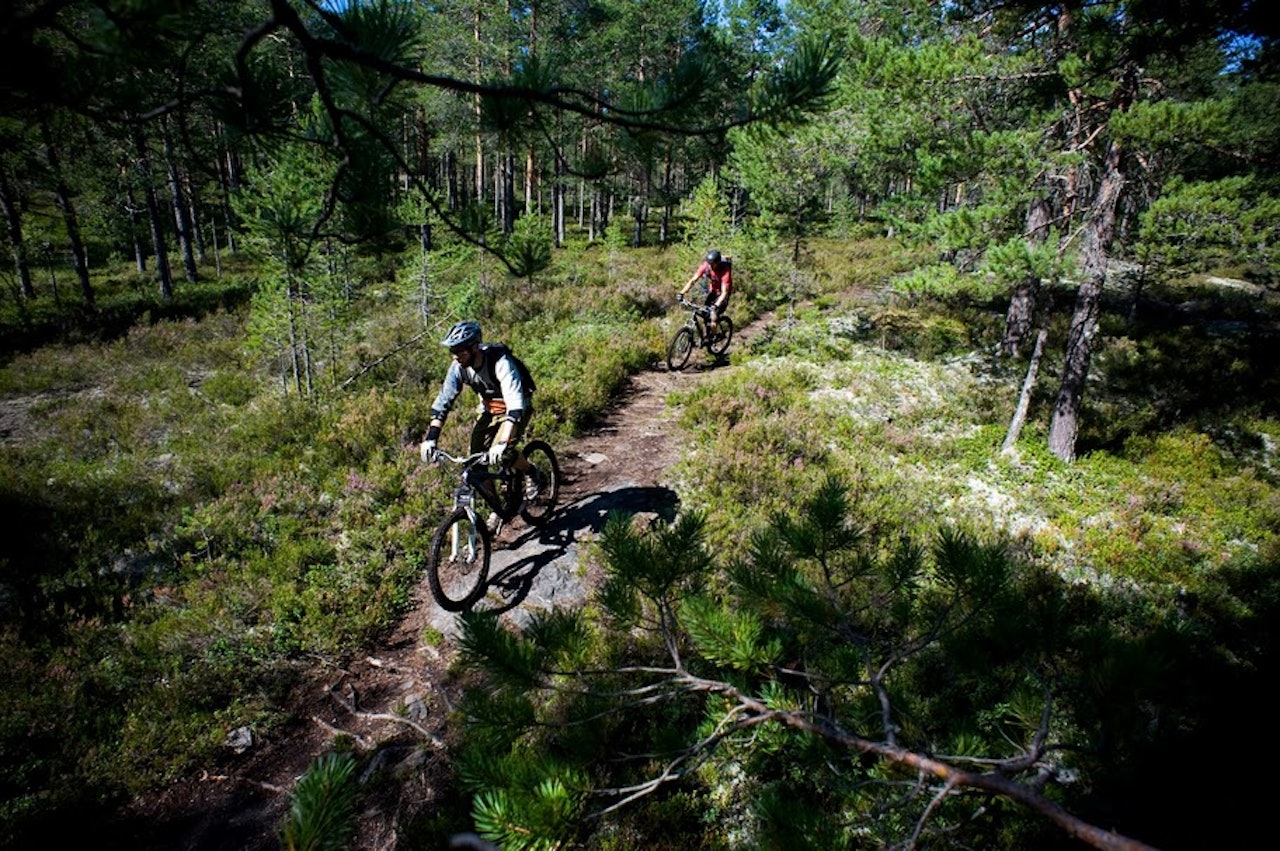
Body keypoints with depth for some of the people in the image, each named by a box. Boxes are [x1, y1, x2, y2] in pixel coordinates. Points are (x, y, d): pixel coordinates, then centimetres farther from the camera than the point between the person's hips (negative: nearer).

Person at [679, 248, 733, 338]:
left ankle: (713, 336, 0)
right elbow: (693, 280, -22)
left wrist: (716, 305, -52)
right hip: (712, 291, 5)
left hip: (722, 293, -5)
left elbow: (724, 292, -38)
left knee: (714, 314, -19)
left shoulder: (725, 270, -34)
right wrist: (682, 293, -34)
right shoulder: (705, 266, -22)